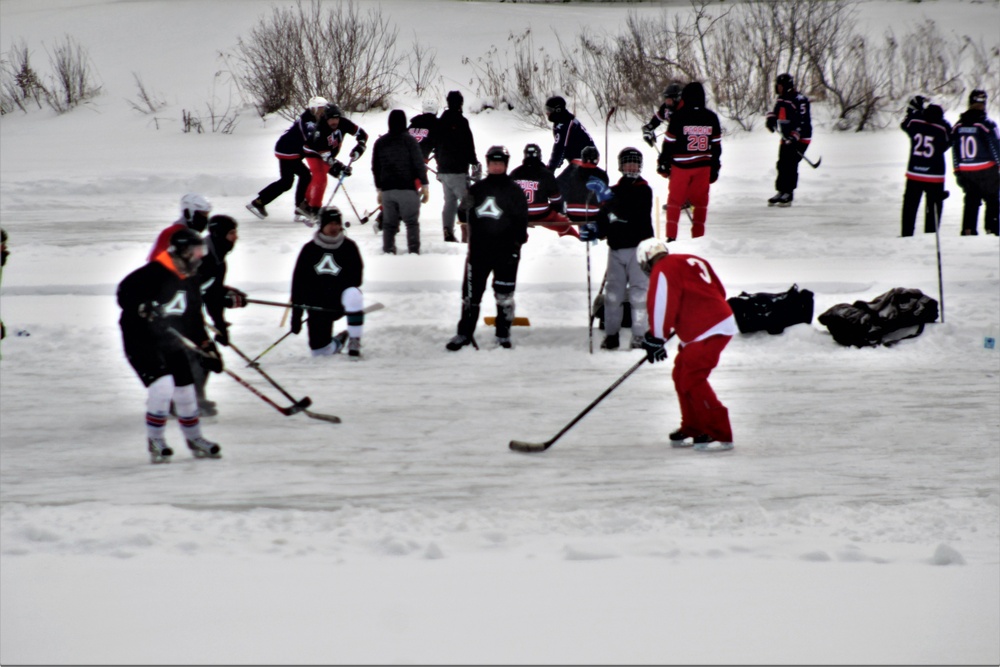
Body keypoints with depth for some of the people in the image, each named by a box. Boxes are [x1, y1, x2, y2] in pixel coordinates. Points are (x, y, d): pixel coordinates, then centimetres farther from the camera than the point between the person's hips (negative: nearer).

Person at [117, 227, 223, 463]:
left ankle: (194, 439, 30)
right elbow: (125, 293, -24)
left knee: (185, 391, 10)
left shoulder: (189, 283, 10)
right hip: (142, 343, -8)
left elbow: (194, 320, 17)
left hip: (172, 344, 8)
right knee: (162, 386, -21)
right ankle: (155, 441, -3)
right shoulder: (152, 274, -18)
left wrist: (207, 347, 11)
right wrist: (143, 308, -41)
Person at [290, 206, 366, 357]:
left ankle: (354, 342, -25)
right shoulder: (310, 249, 0)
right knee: (320, 352, 0)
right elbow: (298, 283, 2)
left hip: (340, 302, -2)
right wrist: (296, 315, -2)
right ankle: (338, 341, 38)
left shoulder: (348, 247, -1)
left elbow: (356, 278, -5)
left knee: (353, 294, -36)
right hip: (318, 307, 2)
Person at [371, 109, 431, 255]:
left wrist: (379, 188, 24)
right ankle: (414, 251, -10)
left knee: (389, 223, 8)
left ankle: (388, 251, 4)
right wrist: (424, 185, -1)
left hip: (387, 189, 4)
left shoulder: (380, 143, 10)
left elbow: (375, 168, 16)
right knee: (412, 222, -2)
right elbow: (419, 164, -7)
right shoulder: (409, 140, -5)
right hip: (407, 188, -4)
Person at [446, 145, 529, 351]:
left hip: (506, 251, -3)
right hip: (479, 249, 3)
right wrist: (472, 243, 8)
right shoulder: (477, 189, 9)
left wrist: (516, 243, -11)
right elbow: (470, 217, 15)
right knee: (471, 293, 3)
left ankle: (503, 334, 14)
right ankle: (464, 333, 11)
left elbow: (521, 220, -2)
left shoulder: (514, 191, 1)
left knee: (504, 295, 3)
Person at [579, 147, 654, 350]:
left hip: (638, 247, -5)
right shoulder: (614, 191, 15)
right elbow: (604, 220, 14)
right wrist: (593, 230, -7)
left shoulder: (643, 190, -3)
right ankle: (611, 334, 12)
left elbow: (631, 211, -22)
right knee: (613, 292, 6)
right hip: (616, 248, 5)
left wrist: (609, 197, -30)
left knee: (639, 293, -7)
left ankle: (640, 335, -6)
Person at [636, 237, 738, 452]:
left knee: (692, 381, -10)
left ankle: (719, 435, -11)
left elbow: (661, 306, -15)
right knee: (681, 375, 17)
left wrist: (656, 339, -7)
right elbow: (719, 292, 24)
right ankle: (693, 429, 25)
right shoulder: (692, 261, 20)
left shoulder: (663, 271, -7)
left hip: (708, 332, -10)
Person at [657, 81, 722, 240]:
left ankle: (671, 236, 2)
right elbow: (716, 145, 7)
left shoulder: (678, 116, -10)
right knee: (700, 200, 11)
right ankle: (698, 236, 11)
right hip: (703, 166, 3)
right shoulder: (711, 117, 2)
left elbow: (669, 142, -7)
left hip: (681, 166, -3)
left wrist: (663, 164, 3)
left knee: (675, 199, 7)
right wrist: (715, 169, 14)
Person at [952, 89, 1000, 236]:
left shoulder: (958, 126, 5)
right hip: (986, 171, -5)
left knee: (971, 200, 13)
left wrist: (957, 171, 16)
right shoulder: (986, 125, -12)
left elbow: (954, 150, 9)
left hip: (965, 171, 5)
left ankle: (968, 230, 6)